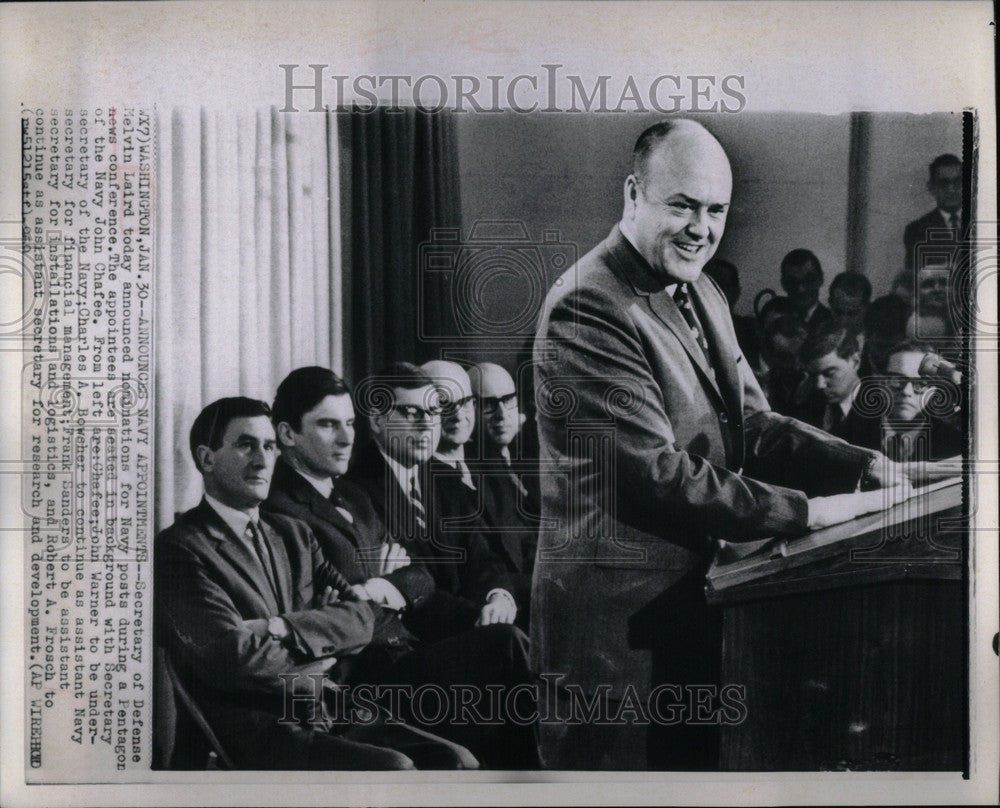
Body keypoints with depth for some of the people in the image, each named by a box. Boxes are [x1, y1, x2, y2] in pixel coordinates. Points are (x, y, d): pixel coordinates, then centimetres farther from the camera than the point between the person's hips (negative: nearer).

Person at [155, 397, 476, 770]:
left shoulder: (293, 534, 19)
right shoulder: (176, 549, -5)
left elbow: (360, 619, 7)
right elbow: (233, 656, -16)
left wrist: (281, 628, -10)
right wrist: (317, 661, 0)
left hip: (332, 718, 7)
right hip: (256, 738, -7)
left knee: (458, 763, -13)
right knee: (393, 769, -28)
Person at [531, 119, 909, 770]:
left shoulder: (702, 295, 13)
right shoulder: (588, 308, -19)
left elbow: (753, 426, 12)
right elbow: (656, 473, -24)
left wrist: (864, 467, -3)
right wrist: (802, 510, -21)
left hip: (694, 604, 10)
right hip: (618, 624, -9)